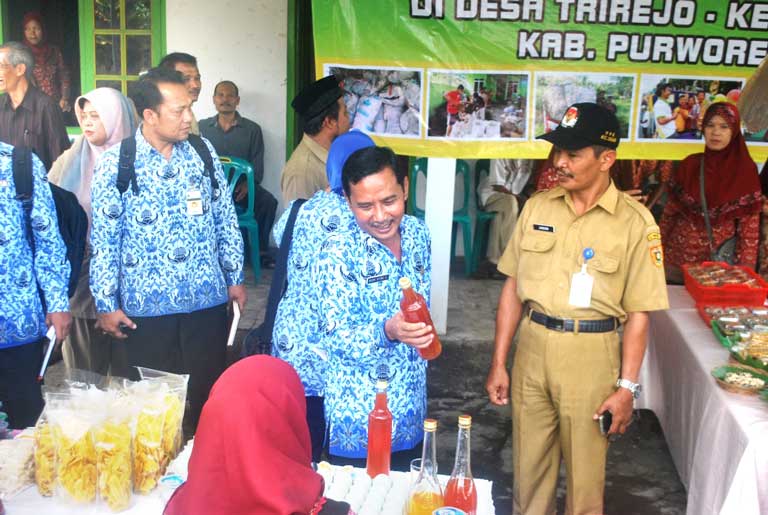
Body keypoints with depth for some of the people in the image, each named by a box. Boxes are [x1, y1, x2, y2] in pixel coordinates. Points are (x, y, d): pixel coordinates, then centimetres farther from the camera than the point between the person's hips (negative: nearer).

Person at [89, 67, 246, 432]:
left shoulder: (203, 153, 2)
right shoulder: (115, 164, -7)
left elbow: (225, 220, 8)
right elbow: (104, 239, -4)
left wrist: (235, 277, 9)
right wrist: (106, 304, -4)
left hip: (207, 301, 3)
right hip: (144, 307, -2)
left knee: (205, 394, 13)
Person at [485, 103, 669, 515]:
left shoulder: (634, 222, -8)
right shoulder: (537, 207, 2)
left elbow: (638, 313, -5)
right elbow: (513, 288, 5)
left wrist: (627, 387, -6)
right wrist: (498, 363, 5)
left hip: (590, 353, -3)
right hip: (532, 346, 3)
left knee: (584, 474, 11)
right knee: (529, 468, 14)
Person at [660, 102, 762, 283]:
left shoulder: (746, 170, -5)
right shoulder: (690, 164, 1)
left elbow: (749, 224, -5)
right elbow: (670, 211, 6)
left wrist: (743, 270, -9)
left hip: (719, 261, -2)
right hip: (677, 256, 2)